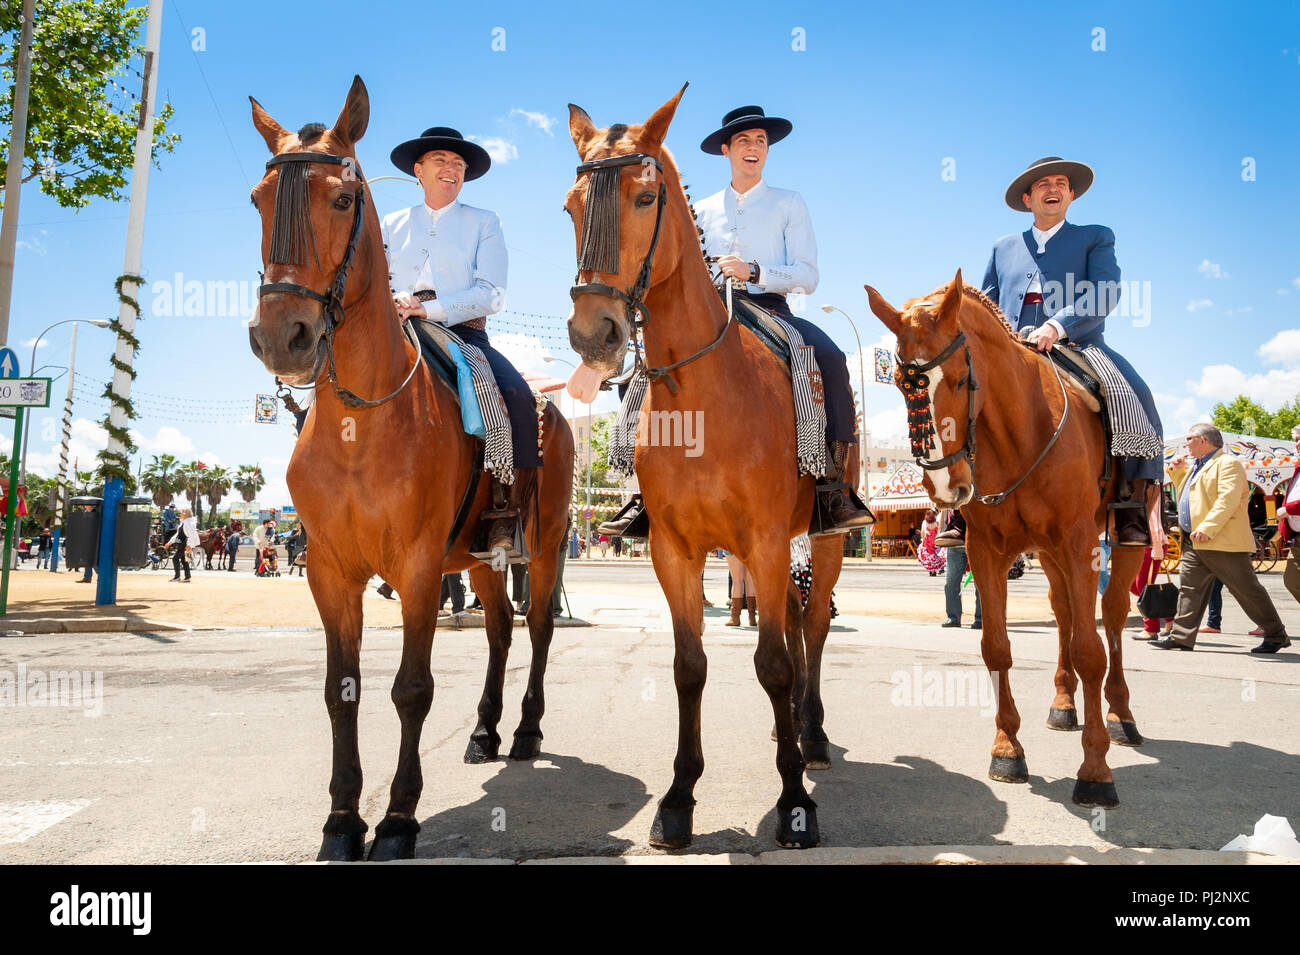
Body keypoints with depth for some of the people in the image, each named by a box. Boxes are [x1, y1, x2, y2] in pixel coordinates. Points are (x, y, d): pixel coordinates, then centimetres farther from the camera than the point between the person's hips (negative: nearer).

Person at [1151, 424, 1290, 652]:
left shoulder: (1227, 463, -9)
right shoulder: (1199, 467, 21)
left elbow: (1228, 499, -22)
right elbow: (1186, 492, 35)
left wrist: (1207, 528, -29)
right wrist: (1177, 471, 21)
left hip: (1223, 542, -9)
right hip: (1195, 544, 9)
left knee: (1247, 590, -1)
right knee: (1189, 588, 4)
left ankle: (1276, 635, 10)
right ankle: (1181, 638, 5)